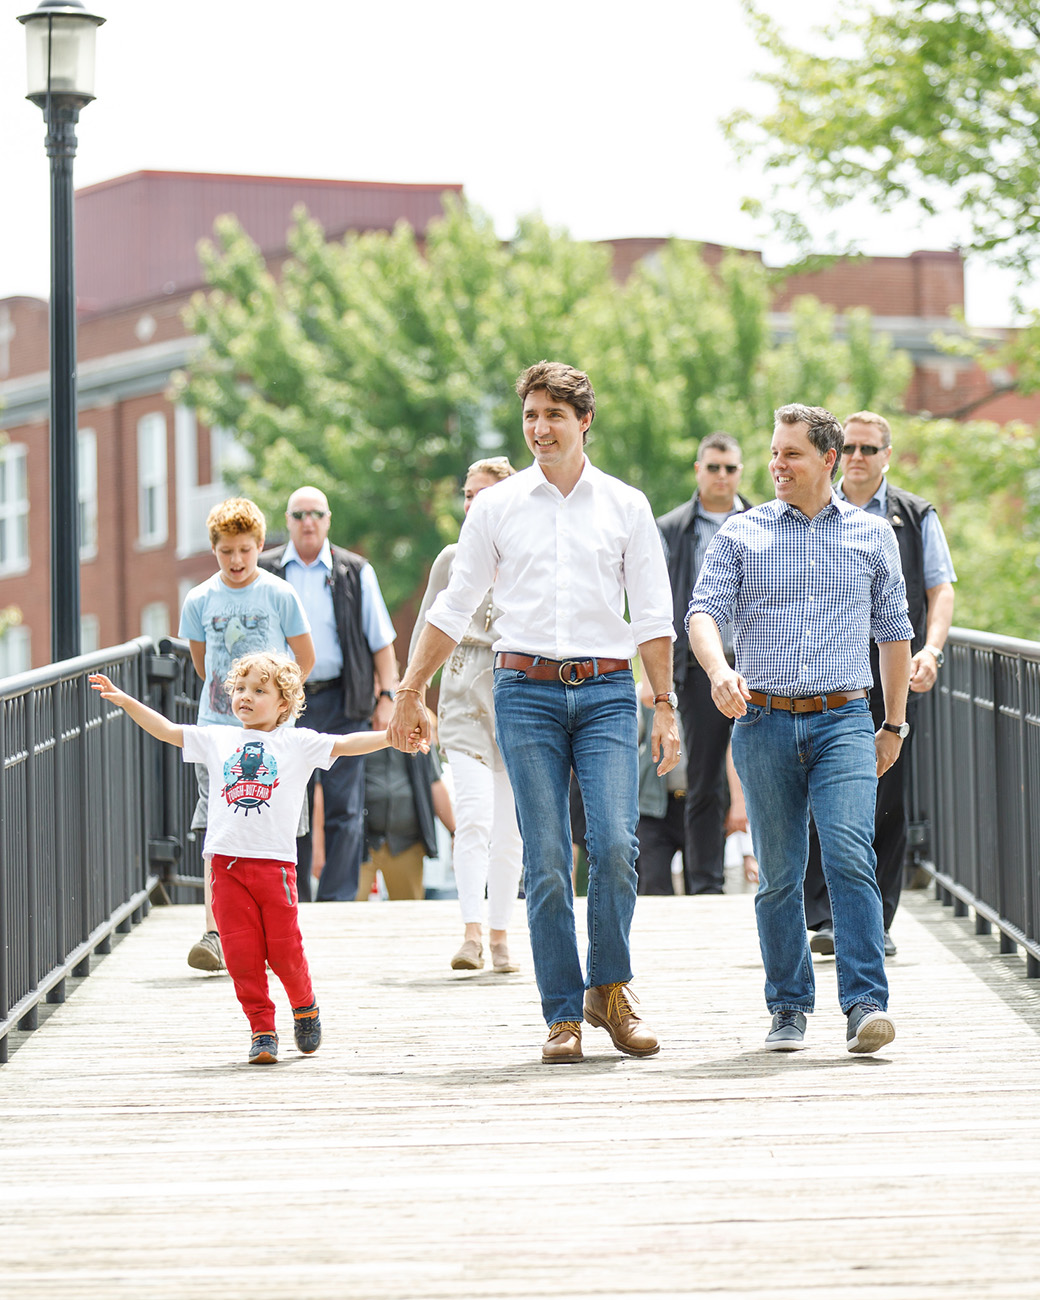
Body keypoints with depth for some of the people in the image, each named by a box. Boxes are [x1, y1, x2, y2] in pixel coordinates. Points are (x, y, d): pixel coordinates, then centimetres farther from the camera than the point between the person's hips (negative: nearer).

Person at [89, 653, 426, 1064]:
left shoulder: (297, 743, 6)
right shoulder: (218, 739, 13)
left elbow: (344, 744, 0)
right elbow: (168, 731, 16)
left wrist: (391, 736, -12)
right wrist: (125, 700, 11)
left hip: (275, 861, -2)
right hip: (227, 861, 2)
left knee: (284, 949, 0)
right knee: (241, 953, -1)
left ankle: (305, 1007, 27)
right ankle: (262, 1030, 10)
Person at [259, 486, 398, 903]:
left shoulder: (356, 572, 8)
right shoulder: (264, 572, 10)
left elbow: (381, 640, 8)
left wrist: (387, 697, 0)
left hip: (340, 701, -1)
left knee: (344, 807, -4)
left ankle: (338, 900, -1)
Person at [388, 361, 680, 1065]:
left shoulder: (626, 505, 7)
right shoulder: (497, 506, 7)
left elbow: (654, 616, 9)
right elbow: (454, 608, 14)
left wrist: (665, 705, 3)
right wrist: (411, 692, 13)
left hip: (606, 690, 0)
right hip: (527, 690, 0)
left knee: (616, 843, -13)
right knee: (546, 861, -3)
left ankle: (610, 989, 6)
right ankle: (564, 1015, 3)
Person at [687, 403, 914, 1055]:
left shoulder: (873, 535, 10)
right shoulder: (741, 535, 8)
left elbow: (894, 632, 17)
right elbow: (704, 610, -2)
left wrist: (895, 725, 18)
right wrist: (719, 668, -24)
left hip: (843, 723, -1)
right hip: (765, 723, 1)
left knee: (849, 854, -18)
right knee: (779, 873, 4)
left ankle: (867, 1004, -21)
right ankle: (790, 1009, 15)